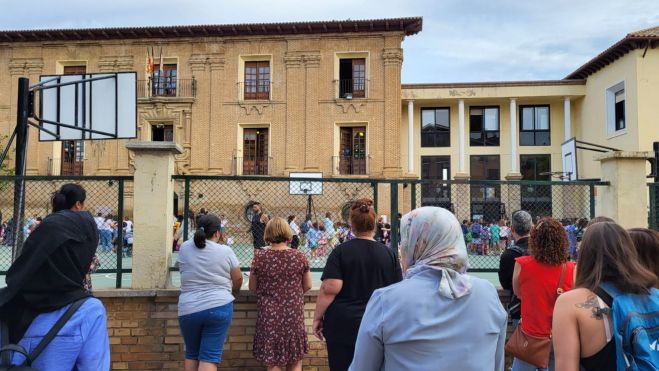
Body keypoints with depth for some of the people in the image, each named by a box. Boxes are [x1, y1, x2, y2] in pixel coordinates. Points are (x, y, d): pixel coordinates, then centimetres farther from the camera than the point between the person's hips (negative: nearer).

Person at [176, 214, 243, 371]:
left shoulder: (184, 248, 3)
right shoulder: (225, 251, -4)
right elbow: (238, 279, 5)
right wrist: (231, 290, 27)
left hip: (188, 309, 3)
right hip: (219, 307, -2)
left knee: (192, 354, 19)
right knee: (209, 357, 0)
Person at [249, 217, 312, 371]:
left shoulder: (260, 257, -8)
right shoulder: (300, 256, -5)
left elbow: (252, 287, 3)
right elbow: (307, 286, 5)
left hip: (269, 315, -1)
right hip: (294, 314, 1)